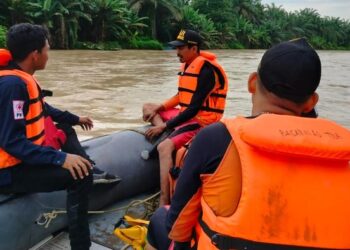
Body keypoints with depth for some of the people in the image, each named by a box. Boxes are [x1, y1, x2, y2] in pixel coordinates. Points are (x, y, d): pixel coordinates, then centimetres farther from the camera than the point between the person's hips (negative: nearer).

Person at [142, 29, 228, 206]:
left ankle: (163, 203, -32)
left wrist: (164, 126, -21)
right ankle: (168, 136, -11)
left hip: (201, 120, -10)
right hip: (186, 115, 10)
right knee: (148, 108, 14)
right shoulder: (187, 65, 8)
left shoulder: (206, 69, -19)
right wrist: (159, 108, 2)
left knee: (165, 147, -31)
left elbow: (194, 108, -23)